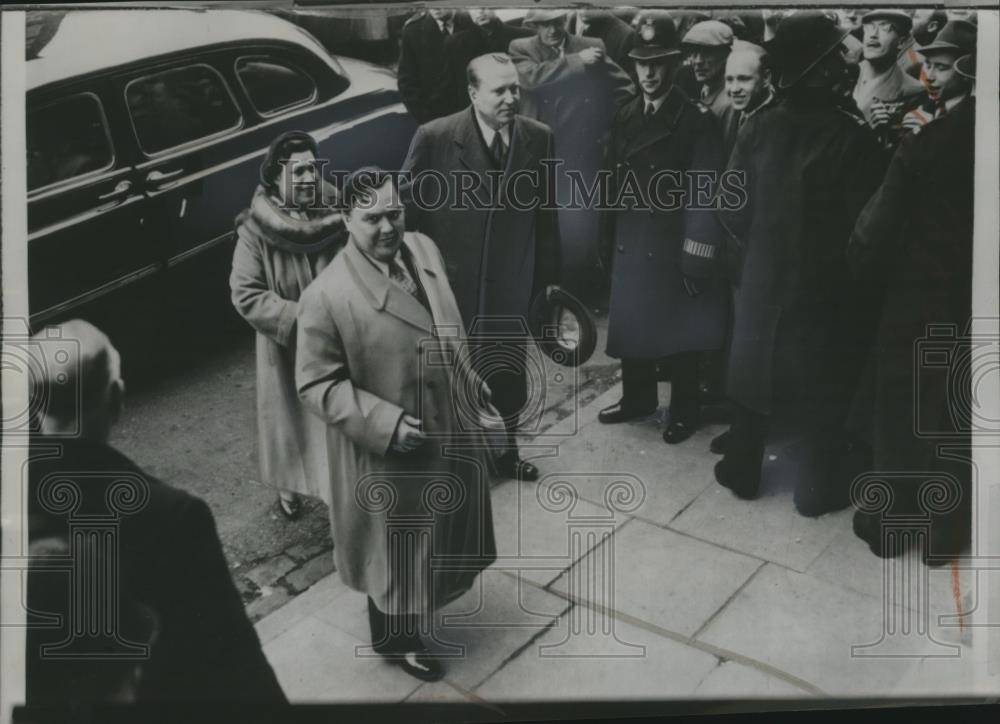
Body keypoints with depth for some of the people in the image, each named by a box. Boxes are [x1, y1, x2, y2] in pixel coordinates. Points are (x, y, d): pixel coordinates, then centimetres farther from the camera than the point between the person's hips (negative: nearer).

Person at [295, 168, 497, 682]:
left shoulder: (423, 248, -4)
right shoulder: (327, 296, -26)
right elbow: (317, 385, -20)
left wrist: (470, 381, 17)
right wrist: (385, 424, -28)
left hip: (451, 431, 7)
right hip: (390, 457, -7)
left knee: (444, 532, 27)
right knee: (398, 551, 14)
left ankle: (427, 603, 55)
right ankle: (395, 639, 41)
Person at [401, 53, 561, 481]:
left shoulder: (539, 138, -4)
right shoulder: (434, 138, -14)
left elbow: (546, 214, 3)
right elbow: (406, 206, -5)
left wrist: (549, 276, 6)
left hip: (512, 285, 3)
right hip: (450, 281, -2)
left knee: (509, 377, 18)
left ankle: (506, 451, 42)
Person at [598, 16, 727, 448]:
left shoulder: (696, 119, -10)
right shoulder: (624, 118, 9)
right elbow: (615, 182, 11)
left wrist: (697, 261, -17)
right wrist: (610, 239, 8)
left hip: (673, 244, -5)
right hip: (630, 242, 5)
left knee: (678, 330, 7)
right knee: (631, 324, 13)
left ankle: (683, 412, 22)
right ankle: (637, 398, 33)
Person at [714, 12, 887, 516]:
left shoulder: (758, 129, -9)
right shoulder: (851, 136, -20)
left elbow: (732, 210, -5)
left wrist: (758, 250, 12)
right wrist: (841, 264, 2)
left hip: (760, 279, 3)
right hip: (822, 286, -3)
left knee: (754, 374, 19)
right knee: (818, 388, 12)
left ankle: (742, 471, 31)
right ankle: (815, 488, 23)